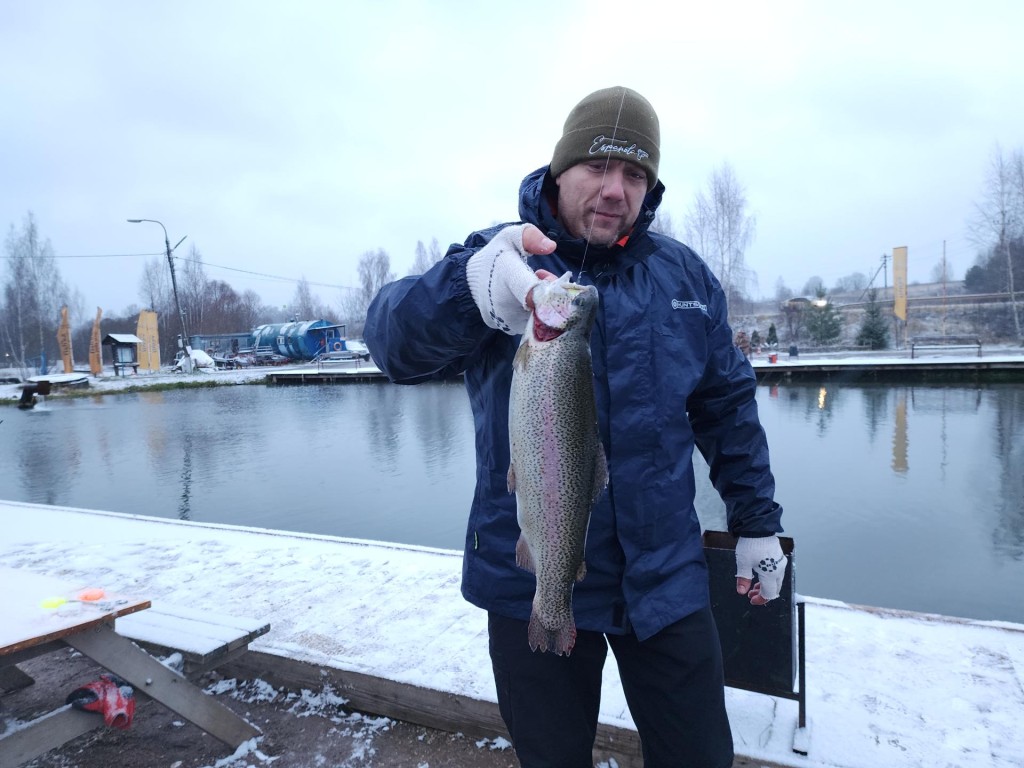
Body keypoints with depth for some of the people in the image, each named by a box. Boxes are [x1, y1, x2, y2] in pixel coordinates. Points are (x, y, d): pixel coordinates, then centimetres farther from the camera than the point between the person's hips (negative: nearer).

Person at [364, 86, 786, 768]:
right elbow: (395, 340, -25)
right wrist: (467, 286, -46)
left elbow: (728, 405, 9)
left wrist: (758, 522, 10)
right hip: (532, 587, -1)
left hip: (665, 580, 2)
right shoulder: (501, 262, -8)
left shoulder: (685, 275, 2)